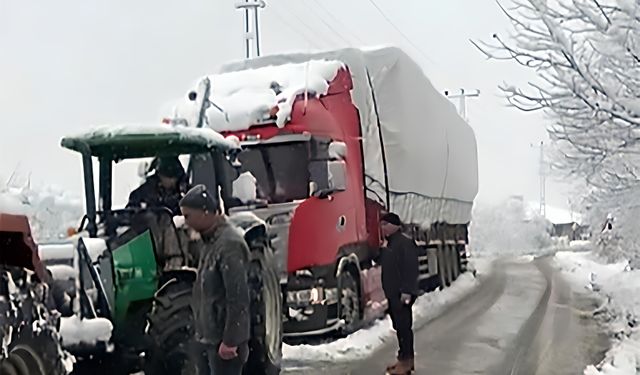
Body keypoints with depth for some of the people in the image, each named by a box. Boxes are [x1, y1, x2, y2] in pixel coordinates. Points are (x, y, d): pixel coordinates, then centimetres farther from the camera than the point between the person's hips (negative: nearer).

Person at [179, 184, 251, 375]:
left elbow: (238, 297, -23)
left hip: (225, 338, -10)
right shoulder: (211, 241, 11)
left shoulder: (229, 243, -20)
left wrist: (230, 340, -22)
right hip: (213, 336, 10)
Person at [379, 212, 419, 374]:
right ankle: (407, 359, 23)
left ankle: (405, 361, -4)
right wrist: (388, 291, 18)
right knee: (399, 326, 15)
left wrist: (407, 291, -26)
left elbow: (411, 268, -21)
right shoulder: (390, 244, 17)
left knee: (404, 326, -7)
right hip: (393, 294, 10)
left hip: (401, 294, -10)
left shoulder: (405, 242, -14)